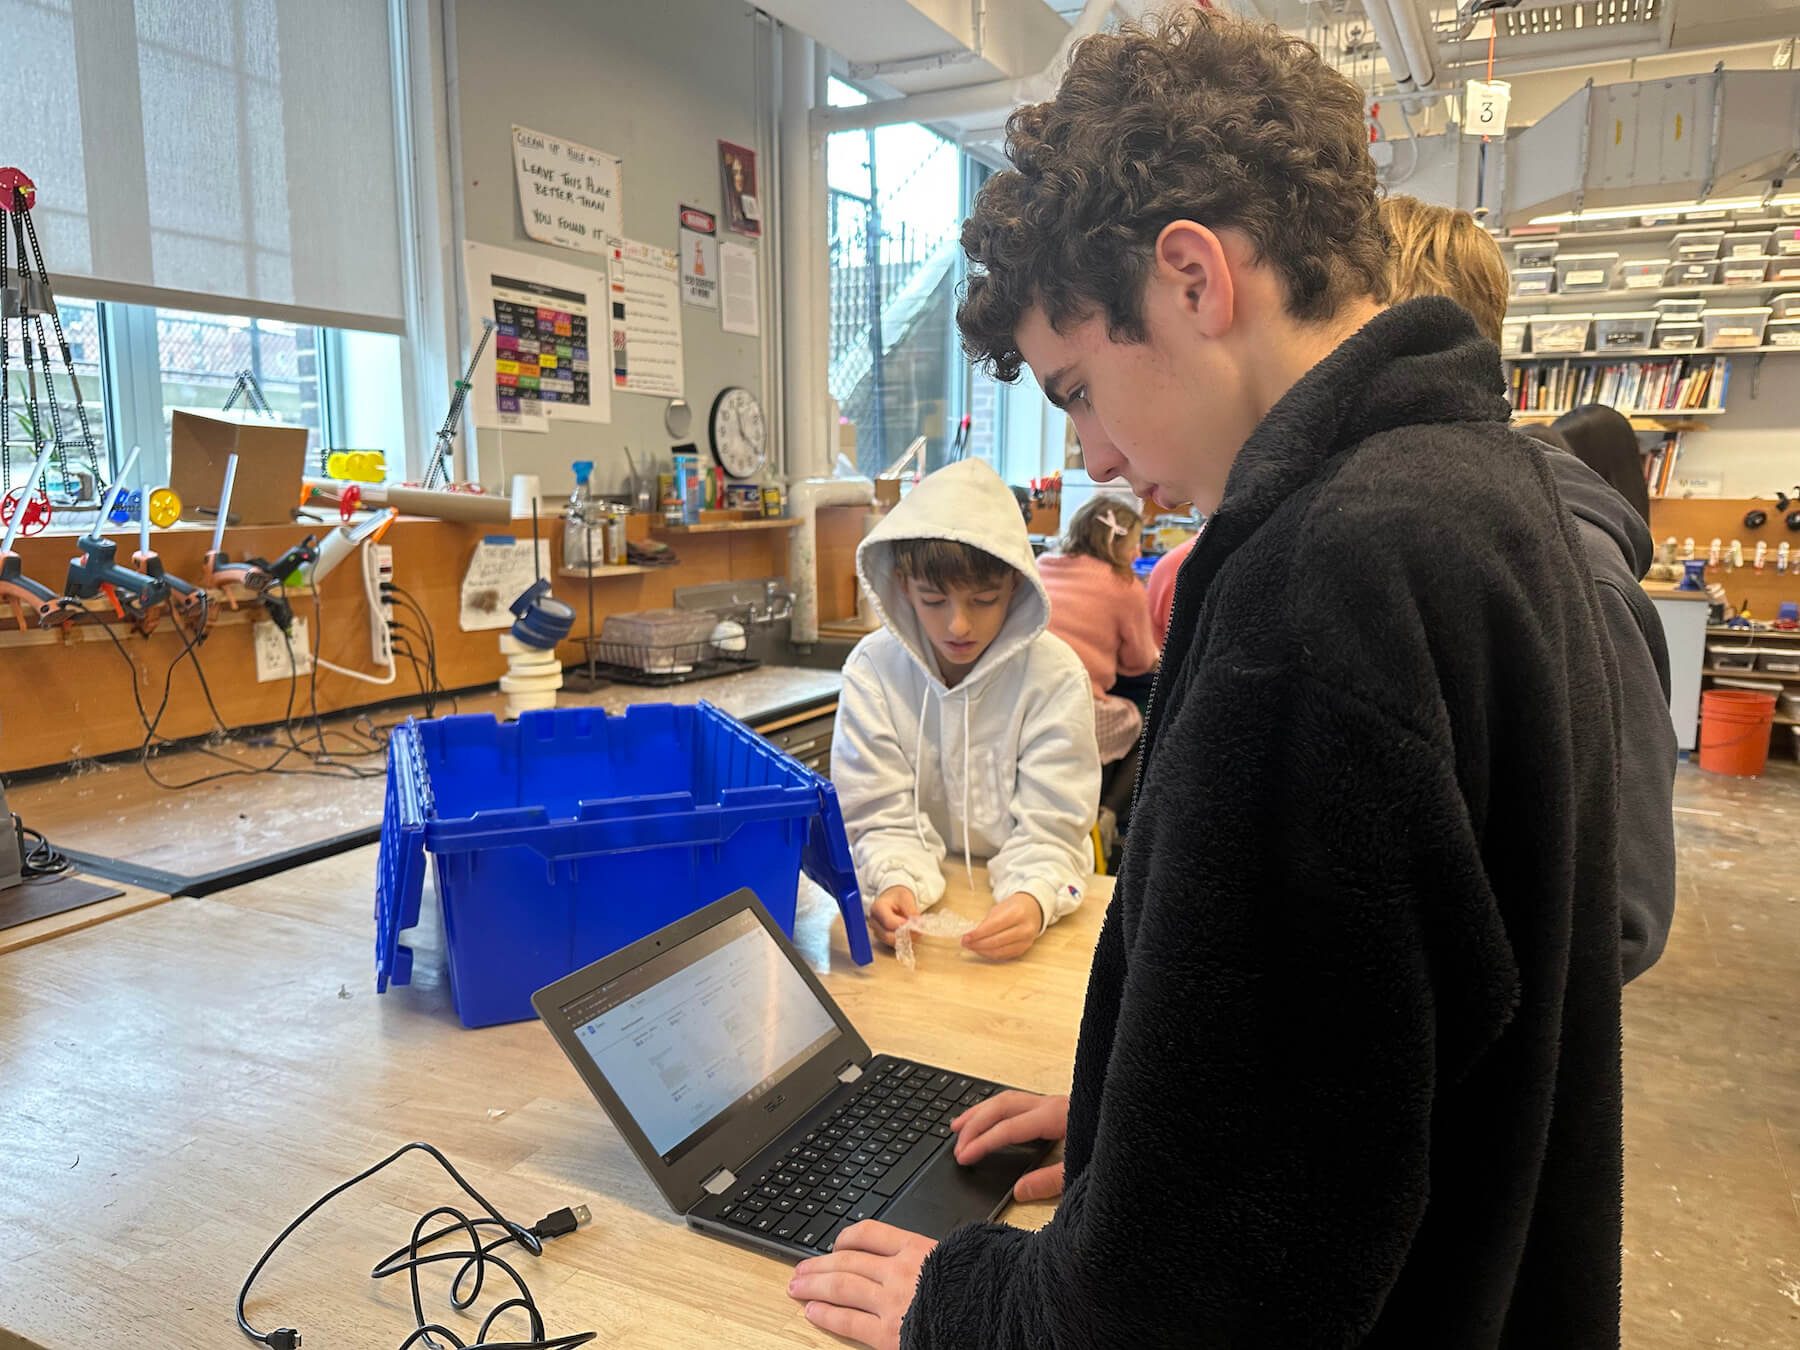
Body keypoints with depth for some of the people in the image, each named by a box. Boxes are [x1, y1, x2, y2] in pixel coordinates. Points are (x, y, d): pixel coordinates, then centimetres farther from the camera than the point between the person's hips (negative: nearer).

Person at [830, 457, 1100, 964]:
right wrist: (897, 883, -27)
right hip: (924, 906, 1)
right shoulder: (872, 668, -7)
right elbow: (884, 818, -6)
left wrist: (1033, 898, -31)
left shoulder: (1054, 674, -10)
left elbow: (1049, 828, -10)